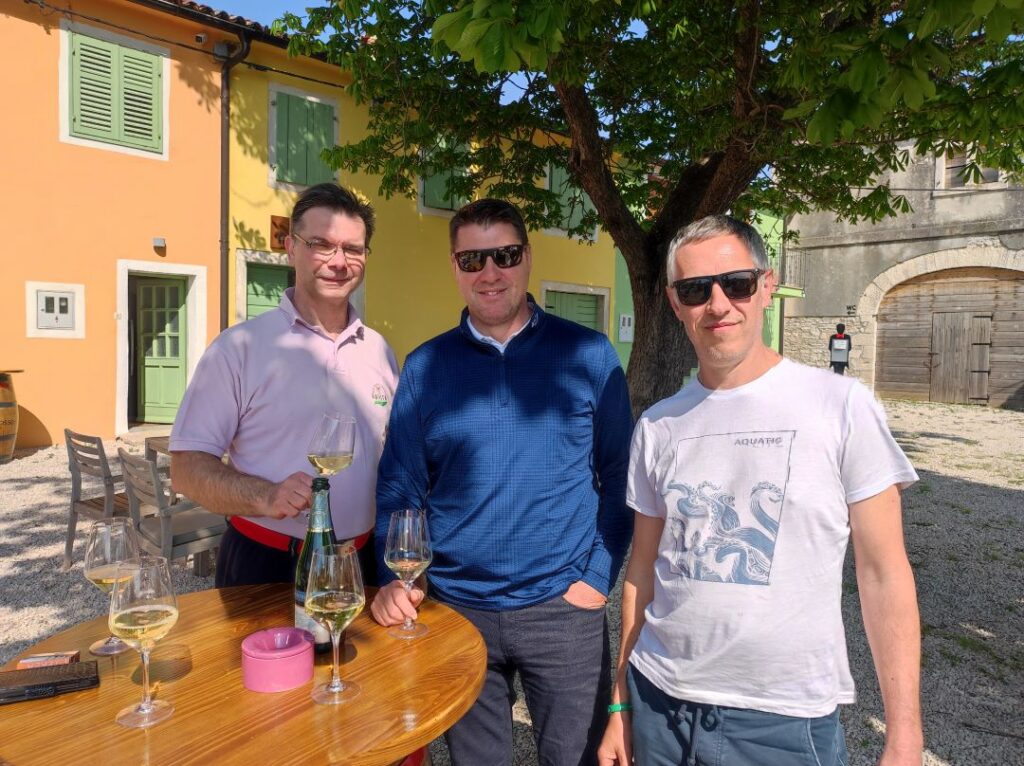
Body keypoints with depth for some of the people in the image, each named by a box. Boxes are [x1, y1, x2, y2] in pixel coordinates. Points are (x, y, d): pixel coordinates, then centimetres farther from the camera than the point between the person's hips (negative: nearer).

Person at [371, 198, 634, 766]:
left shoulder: (588, 355, -4)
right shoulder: (424, 367, -1)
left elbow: (619, 476, 1)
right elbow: (399, 487, 2)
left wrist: (598, 576, -5)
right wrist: (395, 581, -10)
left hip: (562, 608, -1)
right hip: (456, 607, 2)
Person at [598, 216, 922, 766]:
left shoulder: (842, 406, -9)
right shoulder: (657, 427, 0)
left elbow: (883, 575, -6)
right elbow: (643, 570, 6)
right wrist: (620, 705, 9)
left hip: (788, 721, -2)